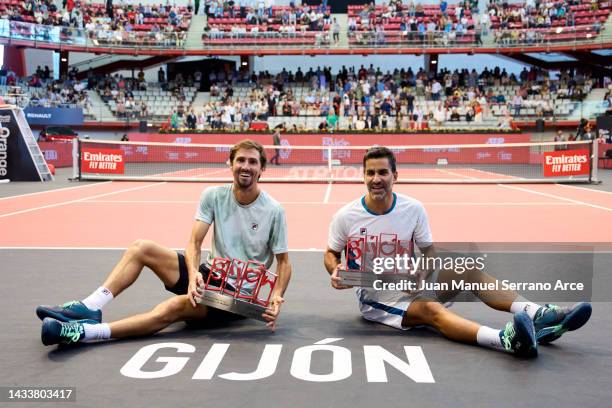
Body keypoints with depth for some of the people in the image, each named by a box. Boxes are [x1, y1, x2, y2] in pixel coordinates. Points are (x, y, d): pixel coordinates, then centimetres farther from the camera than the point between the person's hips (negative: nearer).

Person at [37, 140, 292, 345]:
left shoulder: (273, 211, -10)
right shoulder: (213, 196, 0)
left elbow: (283, 262, -3)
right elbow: (194, 243, -6)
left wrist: (276, 297, -22)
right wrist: (193, 273, -28)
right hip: (208, 274, 6)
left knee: (173, 307, -34)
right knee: (141, 247, -9)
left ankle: (84, 332, -43)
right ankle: (89, 307, -18)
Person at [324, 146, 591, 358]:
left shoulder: (413, 208, -2)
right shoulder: (346, 216, -10)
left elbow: (429, 251, 5)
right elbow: (331, 253, 4)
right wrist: (335, 271, -20)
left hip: (411, 283, 5)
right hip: (375, 295, -5)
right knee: (431, 309, -35)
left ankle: (538, 314, -34)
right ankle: (506, 340, -60)